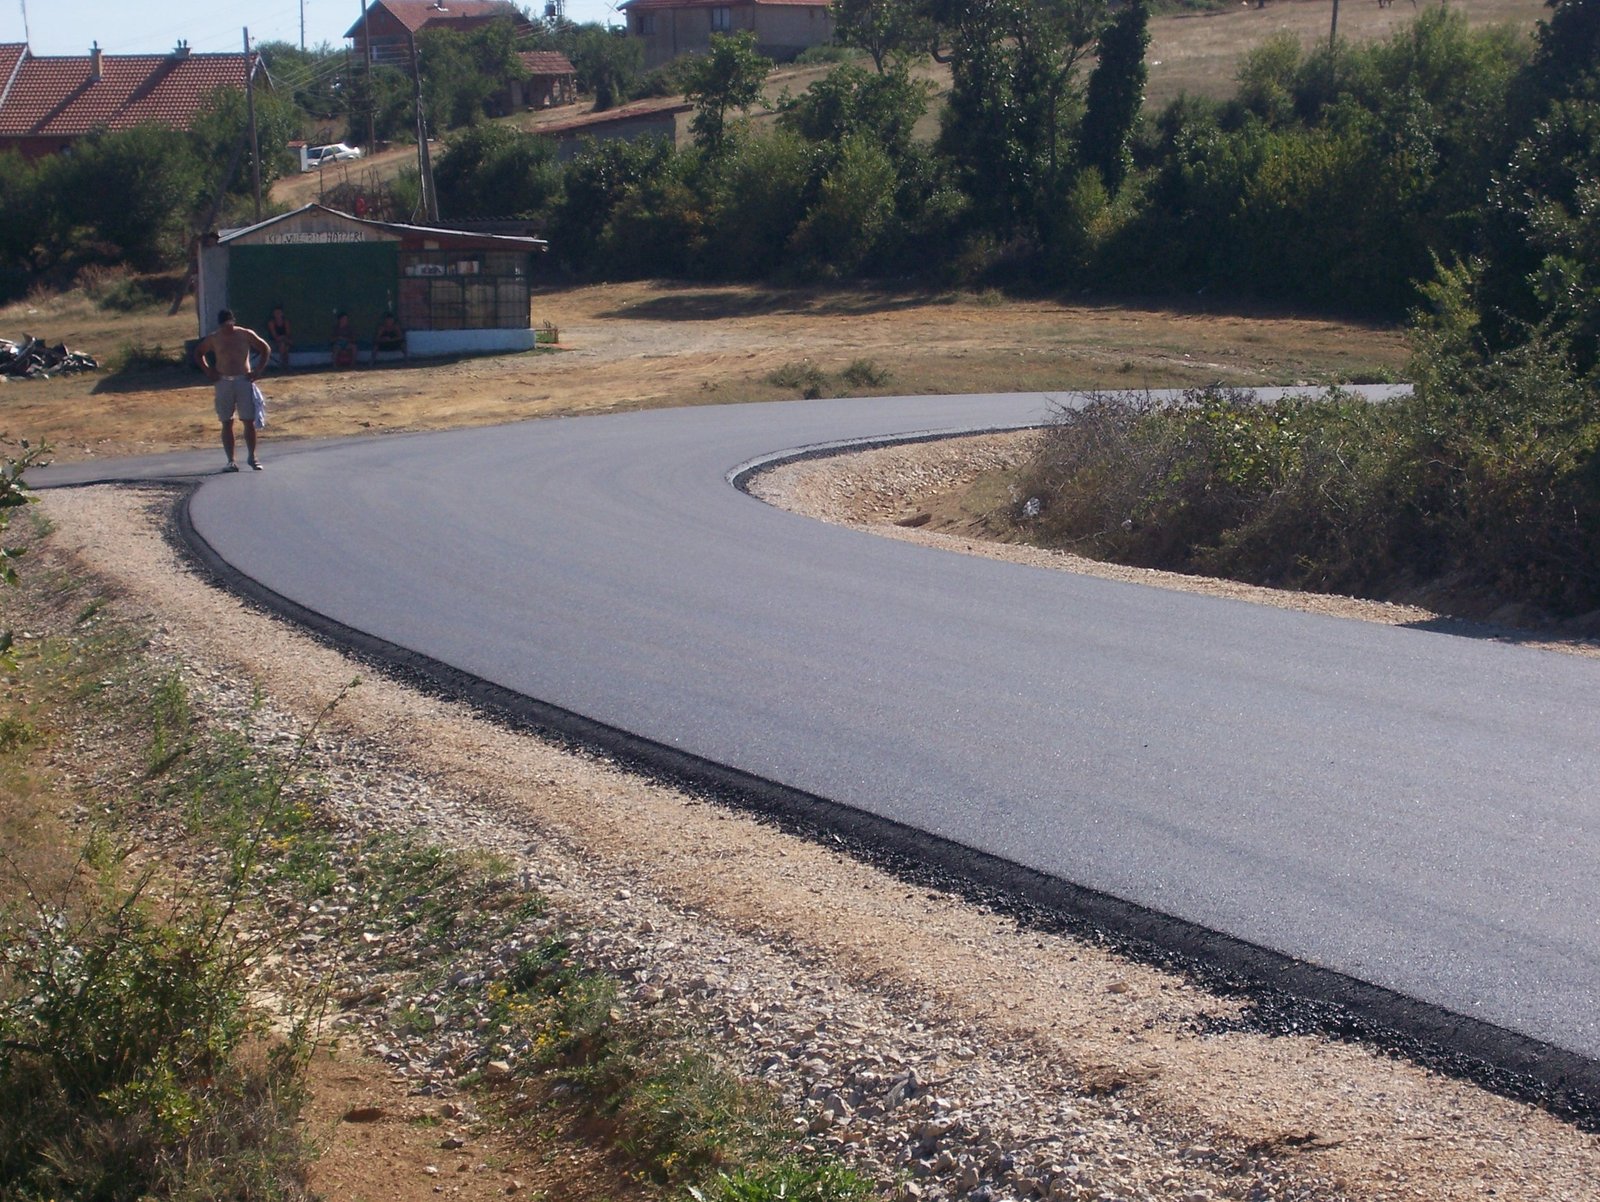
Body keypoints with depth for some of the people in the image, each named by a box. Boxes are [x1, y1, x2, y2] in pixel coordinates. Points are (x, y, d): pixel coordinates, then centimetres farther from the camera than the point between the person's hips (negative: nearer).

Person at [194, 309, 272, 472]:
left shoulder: (246, 335, 0)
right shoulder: (213, 338, 4)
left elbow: (266, 349, 7)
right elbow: (198, 353, 18)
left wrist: (258, 371, -1)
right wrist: (208, 371, 4)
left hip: (244, 380, -1)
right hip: (223, 382, 1)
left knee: (249, 421, -3)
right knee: (227, 423, 1)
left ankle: (252, 457, 10)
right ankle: (231, 461, 4)